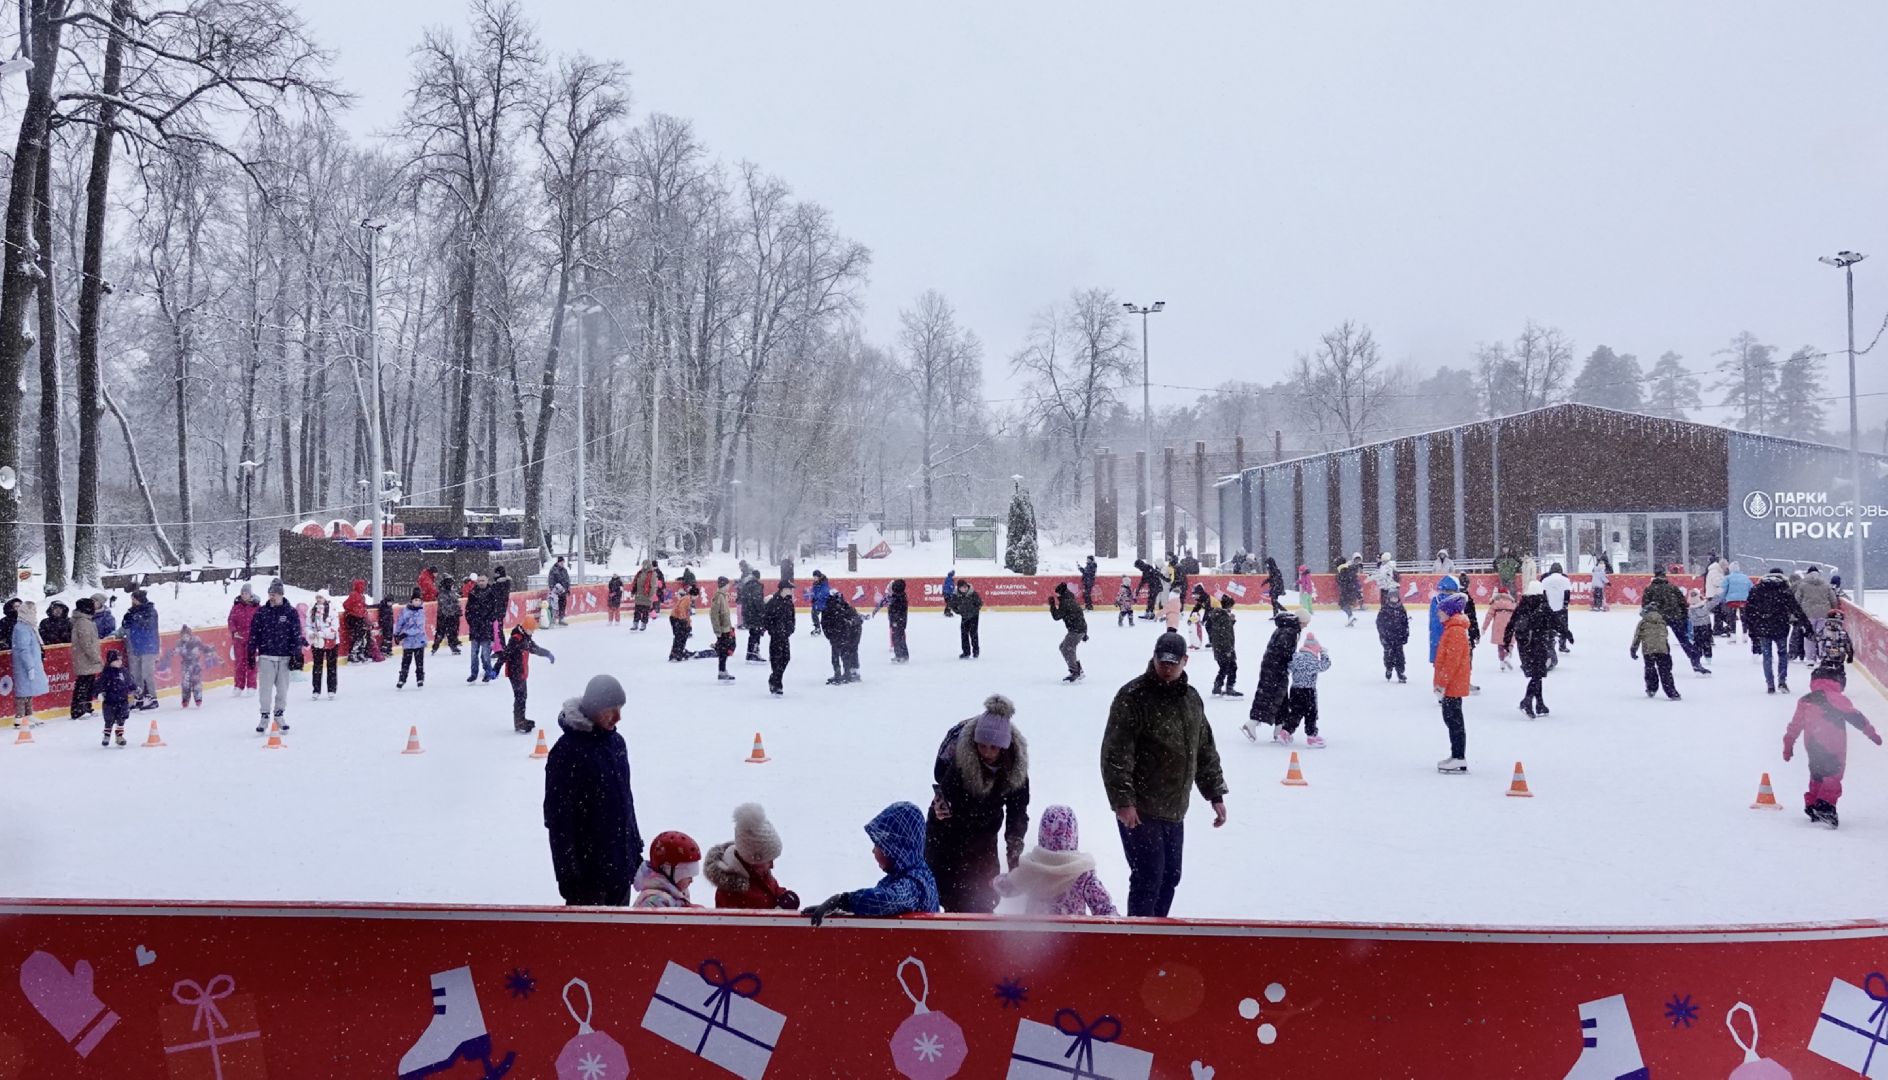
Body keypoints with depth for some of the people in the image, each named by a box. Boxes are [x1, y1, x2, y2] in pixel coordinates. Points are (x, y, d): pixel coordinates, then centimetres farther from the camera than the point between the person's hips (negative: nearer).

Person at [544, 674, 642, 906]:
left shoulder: (616, 741, 8)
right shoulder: (567, 750, -16)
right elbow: (557, 817, -16)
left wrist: (636, 847, 18)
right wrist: (567, 873, -17)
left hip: (622, 862, 7)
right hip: (588, 868, -7)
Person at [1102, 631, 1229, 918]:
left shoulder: (1191, 698, 11)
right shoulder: (1134, 696, -14)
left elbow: (1205, 751, 20)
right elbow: (1115, 753, -18)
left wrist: (1216, 795, 18)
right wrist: (1122, 801, -23)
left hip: (1175, 810, 7)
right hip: (1140, 810, -7)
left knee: (1170, 877, 14)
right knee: (1148, 878, -6)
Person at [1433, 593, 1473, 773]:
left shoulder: (1455, 630, -19)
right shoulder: (1451, 628, 14)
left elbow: (1452, 660, -23)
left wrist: (1442, 683, -22)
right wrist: (1441, 682, 22)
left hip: (1453, 684, -10)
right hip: (1453, 684, 10)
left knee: (1454, 719, -6)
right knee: (1450, 717, 15)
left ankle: (1459, 759, -2)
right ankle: (1456, 756, 23)